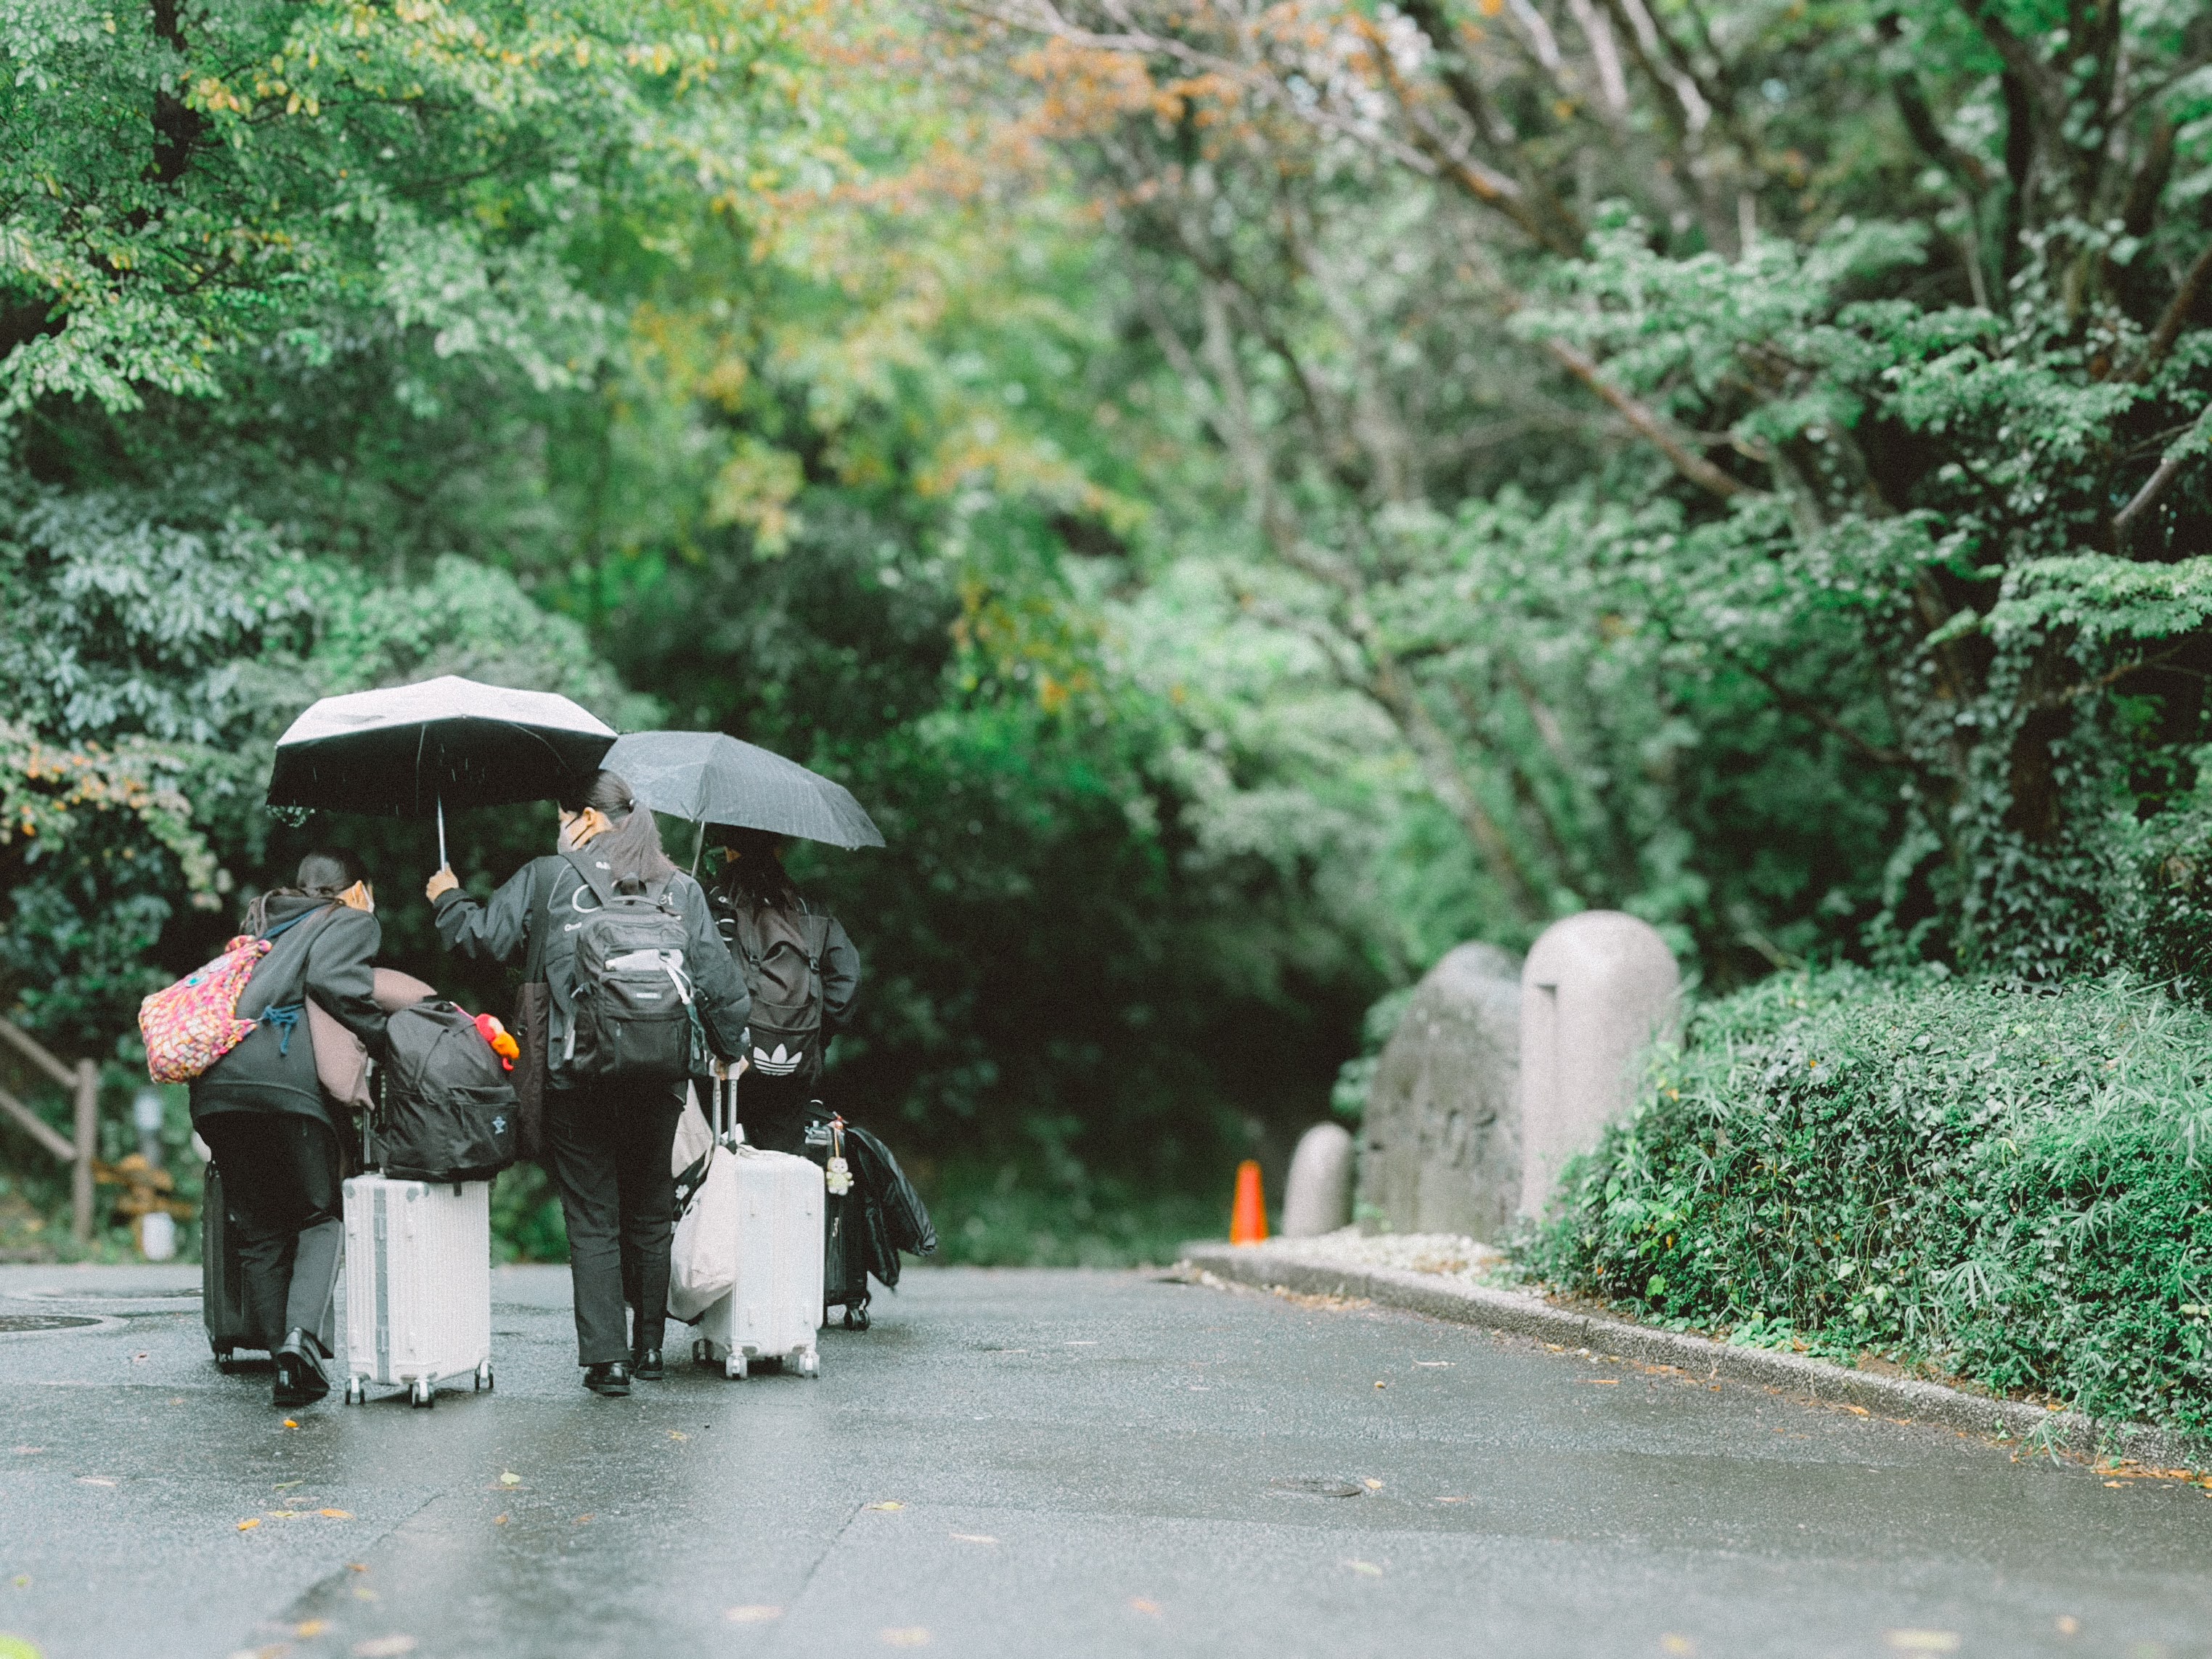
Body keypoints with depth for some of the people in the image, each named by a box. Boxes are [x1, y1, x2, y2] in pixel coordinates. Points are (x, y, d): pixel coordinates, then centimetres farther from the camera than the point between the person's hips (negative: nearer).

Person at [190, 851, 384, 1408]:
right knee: (321, 1217, 6)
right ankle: (303, 1335, -15)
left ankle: (275, 1349, 8)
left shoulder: (265, 925, 34)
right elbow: (331, 979, -7)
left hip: (214, 1085, 6)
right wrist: (386, 1040, -1)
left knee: (258, 1231, 12)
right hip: (285, 1078, -5)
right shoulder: (353, 923, 13)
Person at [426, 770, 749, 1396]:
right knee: (649, 1215, 15)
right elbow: (716, 980, 9)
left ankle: (606, 1356, -3)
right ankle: (649, 1349, 21)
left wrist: (448, 898, 22)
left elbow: (483, 936, 2)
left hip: (574, 1078, -3)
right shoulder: (681, 890, 9)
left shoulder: (546, 878, 1)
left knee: (592, 1218, 2)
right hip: (659, 1078, 3)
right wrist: (730, 1049, 23)